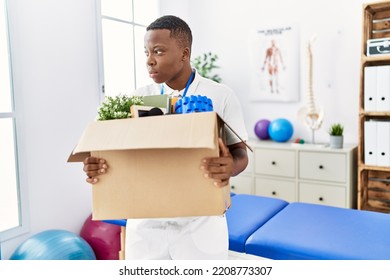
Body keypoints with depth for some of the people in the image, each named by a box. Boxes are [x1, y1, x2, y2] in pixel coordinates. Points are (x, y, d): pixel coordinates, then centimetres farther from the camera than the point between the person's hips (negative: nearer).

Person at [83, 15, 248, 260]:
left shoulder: (222, 96, -5)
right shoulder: (139, 98, 3)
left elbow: (240, 153, -6)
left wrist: (231, 166, -29)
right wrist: (98, 164, -19)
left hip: (200, 225, -2)